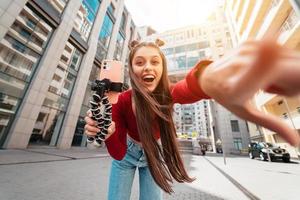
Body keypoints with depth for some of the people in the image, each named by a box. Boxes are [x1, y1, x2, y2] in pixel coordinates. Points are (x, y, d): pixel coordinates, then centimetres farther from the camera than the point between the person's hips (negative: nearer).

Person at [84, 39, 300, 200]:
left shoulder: (167, 93, -29)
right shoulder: (121, 101, -29)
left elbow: (188, 89, -56)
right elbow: (119, 153, -23)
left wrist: (207, 78, -78)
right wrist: (108, 134, -45)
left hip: (153, 154, 1)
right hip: (127, 154, 0)